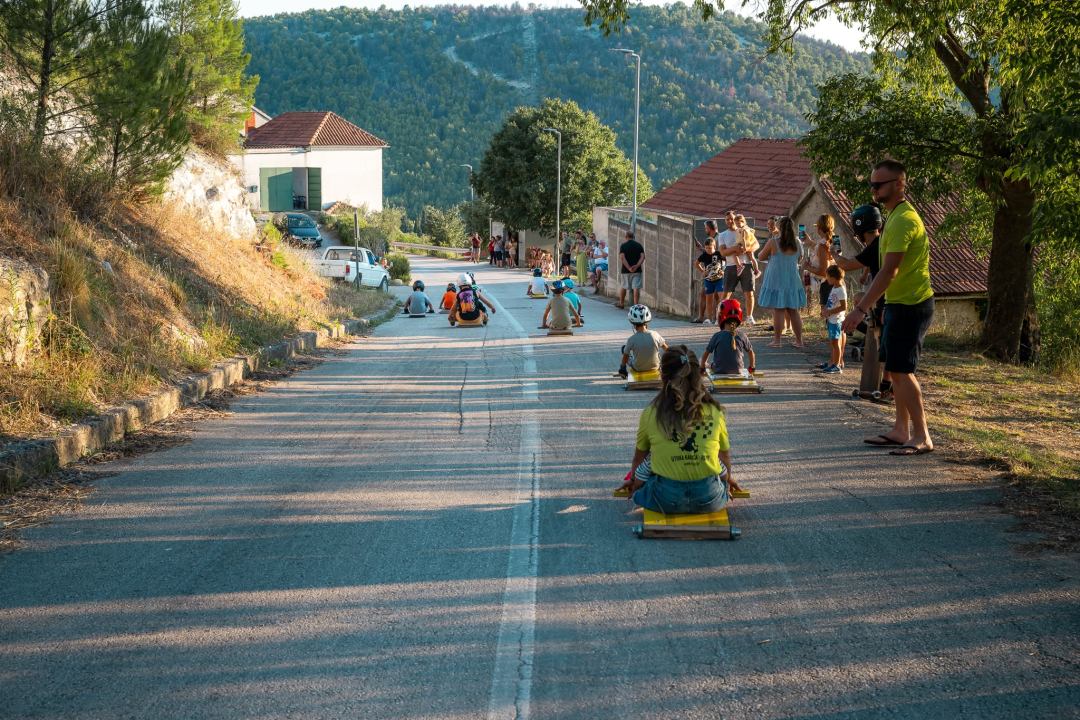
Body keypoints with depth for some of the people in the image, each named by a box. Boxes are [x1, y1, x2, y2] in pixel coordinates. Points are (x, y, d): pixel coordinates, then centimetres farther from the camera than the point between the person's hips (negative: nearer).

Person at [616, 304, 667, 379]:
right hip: (655, 367, 2)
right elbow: (665, 348, -1)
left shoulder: (632, 339, -22)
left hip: (638, 369, -2)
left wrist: (622, 368, 10)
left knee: (624, 348, 20)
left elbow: (626, 356, -8)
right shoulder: (655, 335, -17)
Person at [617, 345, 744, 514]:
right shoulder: (714, 411, 0)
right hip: (710, 501, 1)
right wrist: (729, 477, 38)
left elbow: (638, 458, 16)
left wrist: (633, 480, 37)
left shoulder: (651, 413, -2)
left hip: (666, 500, -1)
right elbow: (725, 455, 17)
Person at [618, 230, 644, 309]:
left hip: (626, 270, -1)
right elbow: (642, 257, -7)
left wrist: (629, 268, -18)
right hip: (637, 270, 1)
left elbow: (622, 258, -15)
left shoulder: (623, 246, -3)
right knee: (636, 288, -4)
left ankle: (621, 304, 30)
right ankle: (636, 305, -13)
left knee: (624, 287, 16)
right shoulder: (639, 245, 4)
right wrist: (636, 266, -17)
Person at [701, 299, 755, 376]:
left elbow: (706, 354, -1)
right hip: (738, 371, 1)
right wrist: (752, 368, 25)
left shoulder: (717, 336, -11)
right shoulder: (742, 335, -7)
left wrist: (702, 367, 18)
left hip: (719, 372, -1)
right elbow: (751, 352, 7)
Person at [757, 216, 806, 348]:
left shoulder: (773, 242, -12)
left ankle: (777, 341, 1)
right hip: (793, 280, 4)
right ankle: (799, 340, 12)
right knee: (793, 311, 9)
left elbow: (761, 257, 0)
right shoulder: (796, 243, 0)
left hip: (777, 280, -4)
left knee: (778, 310, -1)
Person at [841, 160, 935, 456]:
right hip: (899, 302, 10)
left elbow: (889, 272, -26)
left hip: (910, 306, -10)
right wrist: (888, 305, 22)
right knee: (896, 369, 14)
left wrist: (861, 309, -28)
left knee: (900, 370, -8)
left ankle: (922, 437, -3)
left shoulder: (903, 220, -20)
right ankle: (901, 431, 22)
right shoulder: (896, 215, 14)